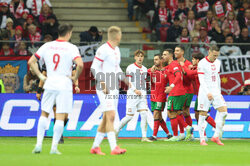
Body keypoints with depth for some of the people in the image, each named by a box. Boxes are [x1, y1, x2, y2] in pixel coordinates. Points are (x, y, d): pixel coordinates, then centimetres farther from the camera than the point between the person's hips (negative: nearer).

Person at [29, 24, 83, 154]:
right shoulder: (71, 48, -6)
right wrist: (75, 77, -5)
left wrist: (41, 76, 9)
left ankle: (39, 144, 7)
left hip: (49, 84, 3)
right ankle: (54, 147, -4)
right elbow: (80, 64, -20)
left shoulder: (47, 46, 6)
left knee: (44, 114, 15)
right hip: (64, 86, -3)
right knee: (60, 117, 0)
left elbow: (31, 61, 7)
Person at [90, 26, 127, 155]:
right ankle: (114, 147, -23)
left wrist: (124, 78, 15)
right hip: (104, 88, -9)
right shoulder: (103, 50, -13)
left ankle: (95, 147, 17)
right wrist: (103, 84, -18)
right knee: (110, 116, -17)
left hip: (114, 88, 9)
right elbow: (94, 68, -14)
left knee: (106, 118, 9)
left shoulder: (116, 50, 14)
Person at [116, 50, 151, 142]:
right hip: (132, 96, -5)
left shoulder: (144, 69, 15)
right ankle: (117, 131, 16)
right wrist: (135, 90, -22)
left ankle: (144, 137, -11)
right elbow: (128, 82, -10)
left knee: (144, 115, -10)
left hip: (142, 96, 5)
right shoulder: (130, 68, -3)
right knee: (129, 116, -5)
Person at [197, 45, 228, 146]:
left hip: (215, 91, 6)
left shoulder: (217, 62, 11)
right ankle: (202, 139, 4)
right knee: (203, 115, -3)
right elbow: (201, 80, -16)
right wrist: (207, 92, -25)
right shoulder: (202, 63, -9)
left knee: (223, 111, -9)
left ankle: (216, 136, -2)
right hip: (205, 92, -6)